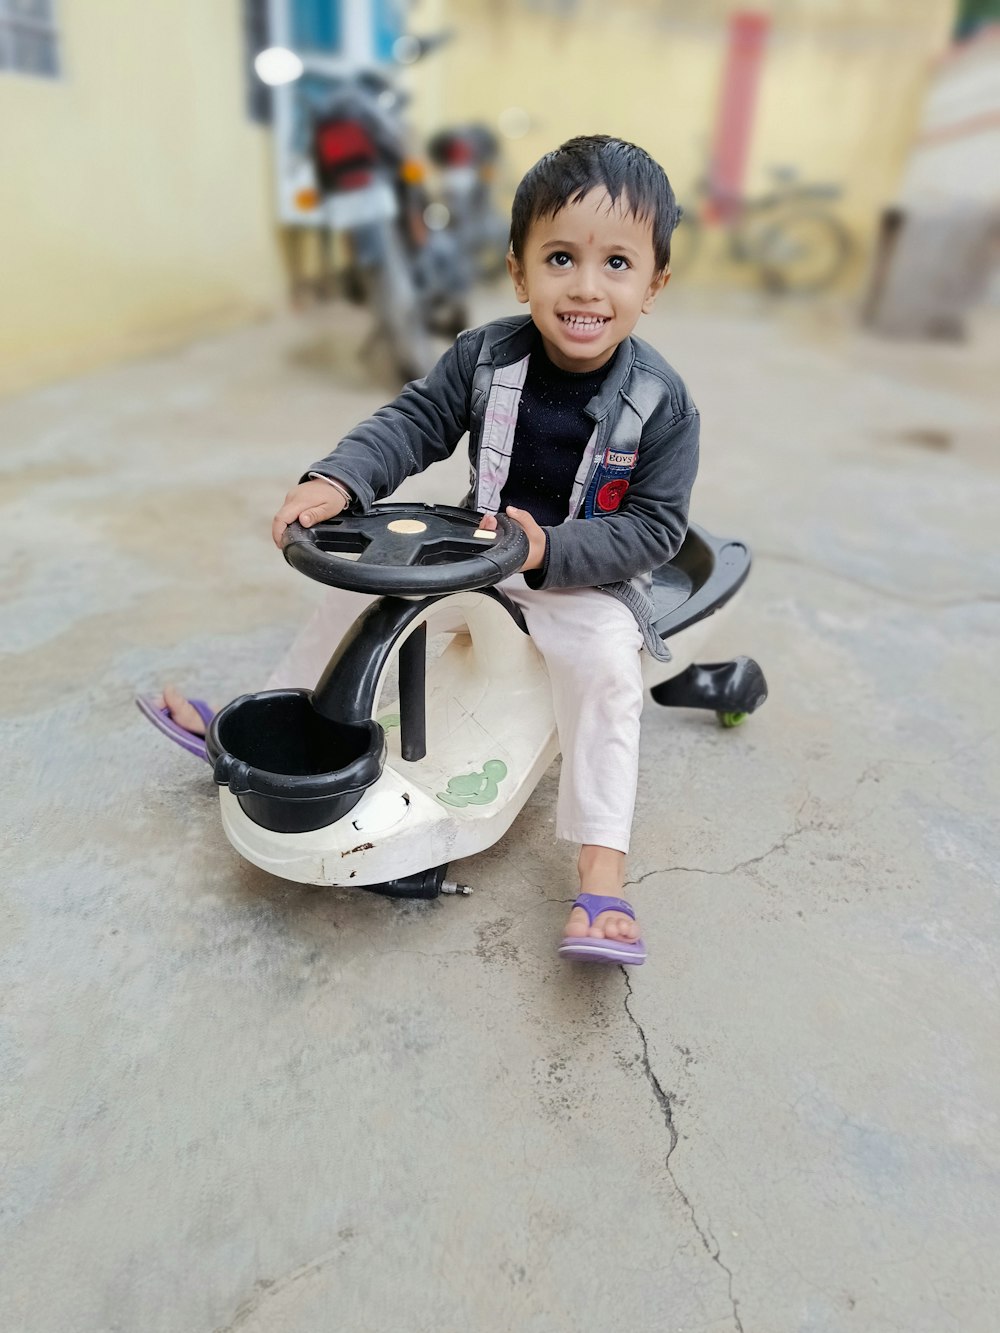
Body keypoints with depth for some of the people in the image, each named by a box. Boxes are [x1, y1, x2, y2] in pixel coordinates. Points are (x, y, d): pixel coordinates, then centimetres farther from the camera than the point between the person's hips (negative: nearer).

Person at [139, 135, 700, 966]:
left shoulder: (660, 403, -16)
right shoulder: (485, 356, -7)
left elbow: (655, 527, -16)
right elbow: (415, 423, -7)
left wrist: (550, 551, -29)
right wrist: (338, 482, -25)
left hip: (588, 573, -4)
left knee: (607, 667, -31)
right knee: (361, 581, 2)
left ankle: (602, 875, -22)